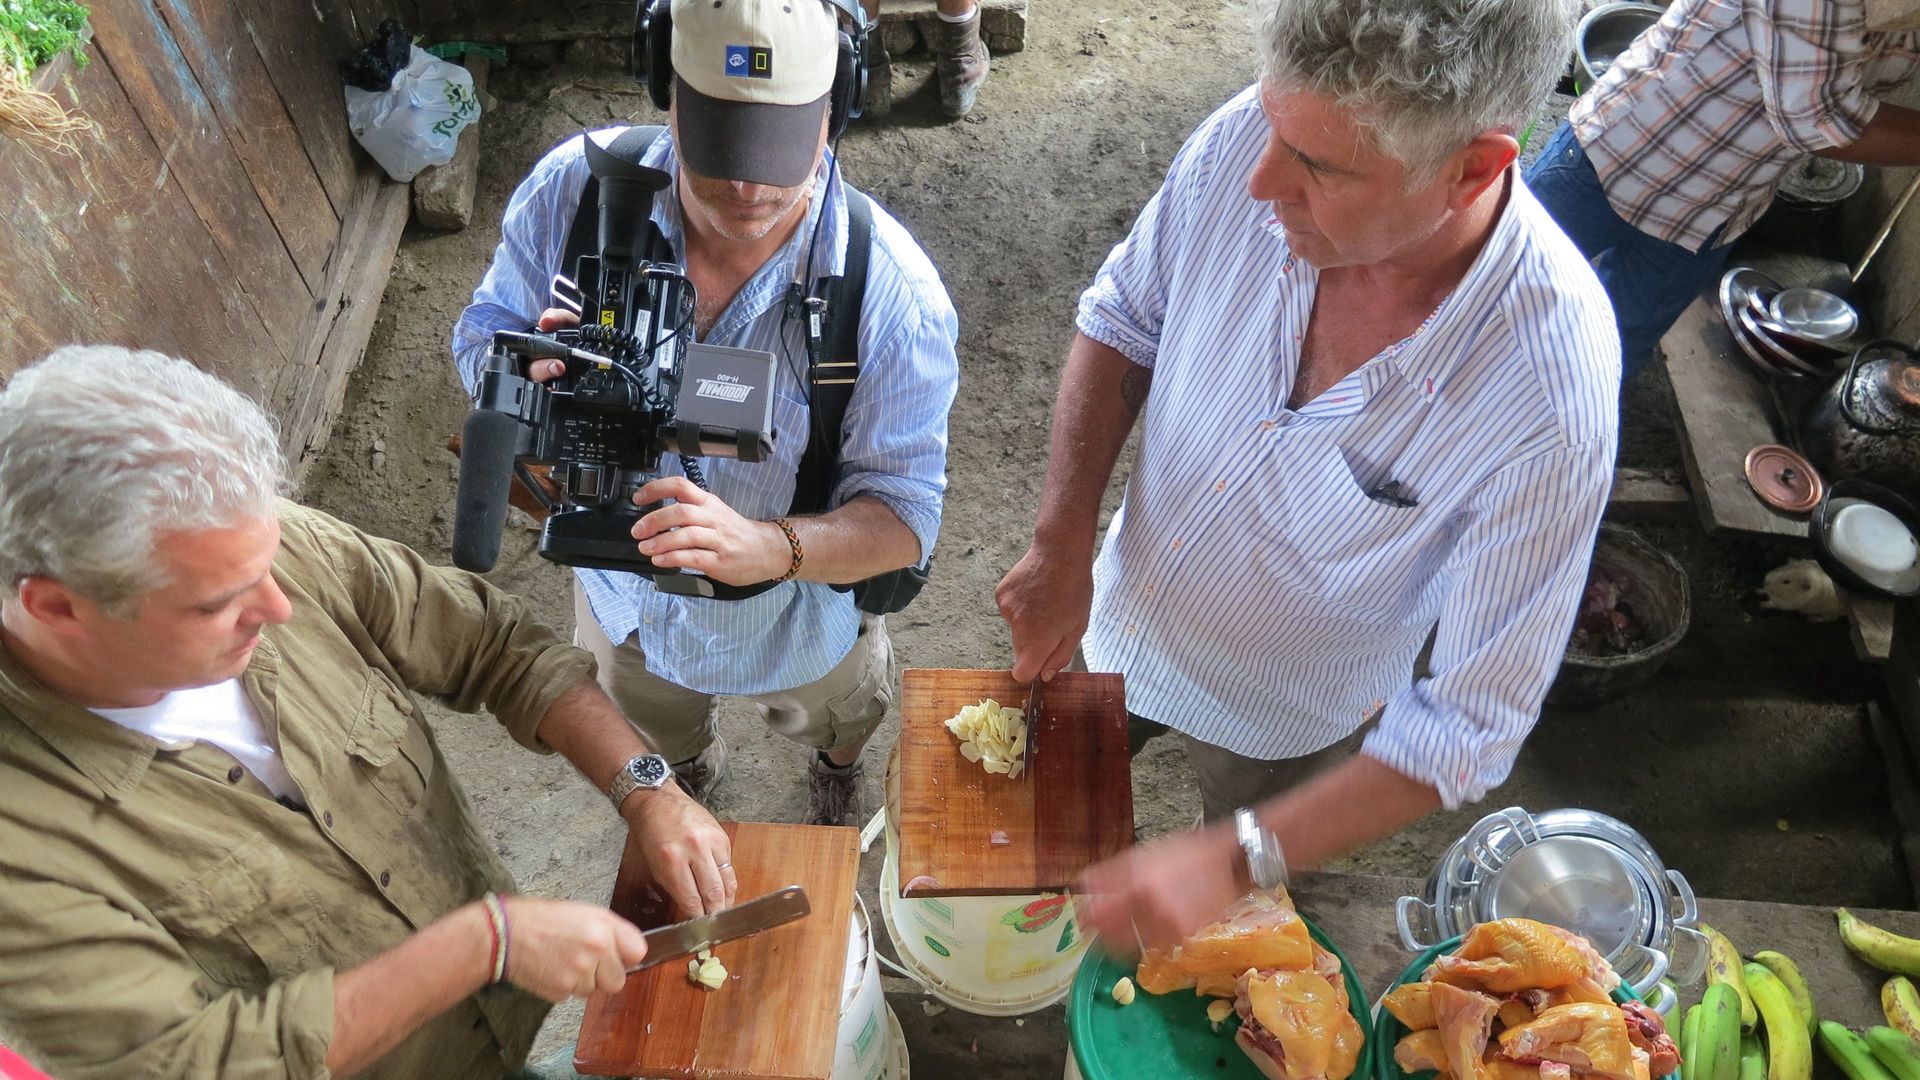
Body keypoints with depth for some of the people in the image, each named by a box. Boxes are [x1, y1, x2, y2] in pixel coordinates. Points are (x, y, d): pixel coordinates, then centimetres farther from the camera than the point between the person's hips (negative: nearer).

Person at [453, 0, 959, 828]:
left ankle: (838, 769, 76)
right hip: (620, 590, 3)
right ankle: (689, 768, 78)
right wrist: (527, 374, -39)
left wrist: (766, 546, -53)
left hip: (796, 620, -2)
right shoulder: (575, 188, -28)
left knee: (833, 719, 36)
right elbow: (480, 339, -13)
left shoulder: (892, 292, -36)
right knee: (654, 726, 38)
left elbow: (902, 519, -32)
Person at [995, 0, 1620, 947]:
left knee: (1230, 937, 30)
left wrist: (1232, 862, -37)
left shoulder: (1550, 400, -39)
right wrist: (1062, 547, -19)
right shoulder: (1246, 144, -29)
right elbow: (1120, 322, -10)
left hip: (1287, 722, -2)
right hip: (1117, 622, 3)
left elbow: (1472, 727, -30)